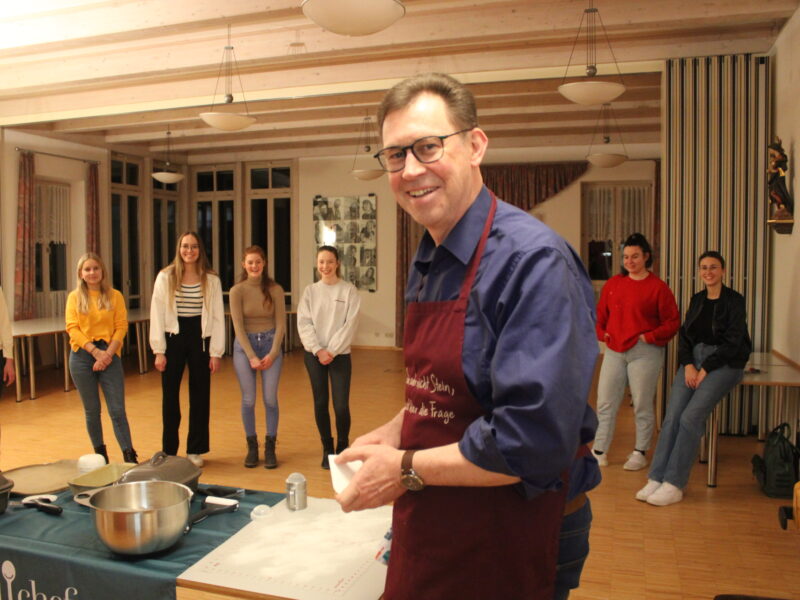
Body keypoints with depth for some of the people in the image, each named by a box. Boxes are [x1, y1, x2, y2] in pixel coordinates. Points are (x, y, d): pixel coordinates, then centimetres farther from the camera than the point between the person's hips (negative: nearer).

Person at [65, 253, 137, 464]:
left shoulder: (115, 296, 4)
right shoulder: (75, 297, 6)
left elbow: (121, 327, -1)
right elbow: (72, 328, -2)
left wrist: (108, 354, -13)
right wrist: (95, 351, -13)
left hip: (109, 355, -1)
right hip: (82, 356, 1)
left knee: (117, 410, -5)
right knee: (92, 410, 9)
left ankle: (130, 456, -2)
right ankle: (100, 454, 21)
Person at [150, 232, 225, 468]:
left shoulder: (211, 280, 1)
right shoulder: (165, 277, -2)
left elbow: (218, 317, 1)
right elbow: (157, 314, -2)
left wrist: (216, 352, -3)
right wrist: (159, 350, -6)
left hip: (200, 339, 1)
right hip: (173, 339, -1)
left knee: (200, 396, 7)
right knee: (170, 395, 5)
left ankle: (195, 450, 20)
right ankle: (169, 451, 18)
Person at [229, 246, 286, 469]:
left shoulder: (275, 290, -2)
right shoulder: (237, 291, -5)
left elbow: (280, 324, -2)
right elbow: (238, 326, -7)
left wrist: (272, 353, -10)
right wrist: (252, 357, -12)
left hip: (271, 343, 1)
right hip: (244, 345, 0)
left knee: (270, 399, 0)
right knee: (248, 400, 3)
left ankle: (270, 448, 14)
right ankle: (252, 447, 18)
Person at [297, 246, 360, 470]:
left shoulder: (349, 290, -1)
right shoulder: (310, 291, 6)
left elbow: (350, 324, -6)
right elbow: (303, 324, 0)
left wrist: (332, 351, -12)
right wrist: (318, 350, -11)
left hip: (340, 355, -2)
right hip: (314, 355, 2)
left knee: (341, 406, -7)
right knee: (320, 404, 7)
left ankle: (342, 448, 15)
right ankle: (327, 449, 23)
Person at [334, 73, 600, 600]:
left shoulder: (533, 260, -23)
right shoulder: (427, 264, 4)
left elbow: (535, 438, -29)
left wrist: (408, 469, -19)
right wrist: (394, 433, 0)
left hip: (510, 548, -7)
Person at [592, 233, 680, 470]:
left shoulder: (657, 287, -4)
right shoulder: (613, 283, 9)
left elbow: (672, 322, -3)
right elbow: (600, 314, 18)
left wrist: (648, 337, -11)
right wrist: (601, 333, 2)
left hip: (644, 353, -4)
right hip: (614, 351, 4)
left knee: (642, 404, 5)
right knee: (605, 403, 6)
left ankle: (640, 453, 19)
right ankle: (599, 451, 16)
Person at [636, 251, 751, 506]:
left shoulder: (734, 301, -3)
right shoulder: (697, 300, 15)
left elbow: (732, 342, -9)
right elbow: (684, 335, 12)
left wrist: (706, 369, -13)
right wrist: (688, 365, -5)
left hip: (724, 363, -5)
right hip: (694, 359, 5)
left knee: (691, 417, -20)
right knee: (672, 416, -13)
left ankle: (674, 485, -15)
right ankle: (656, 479, -14)